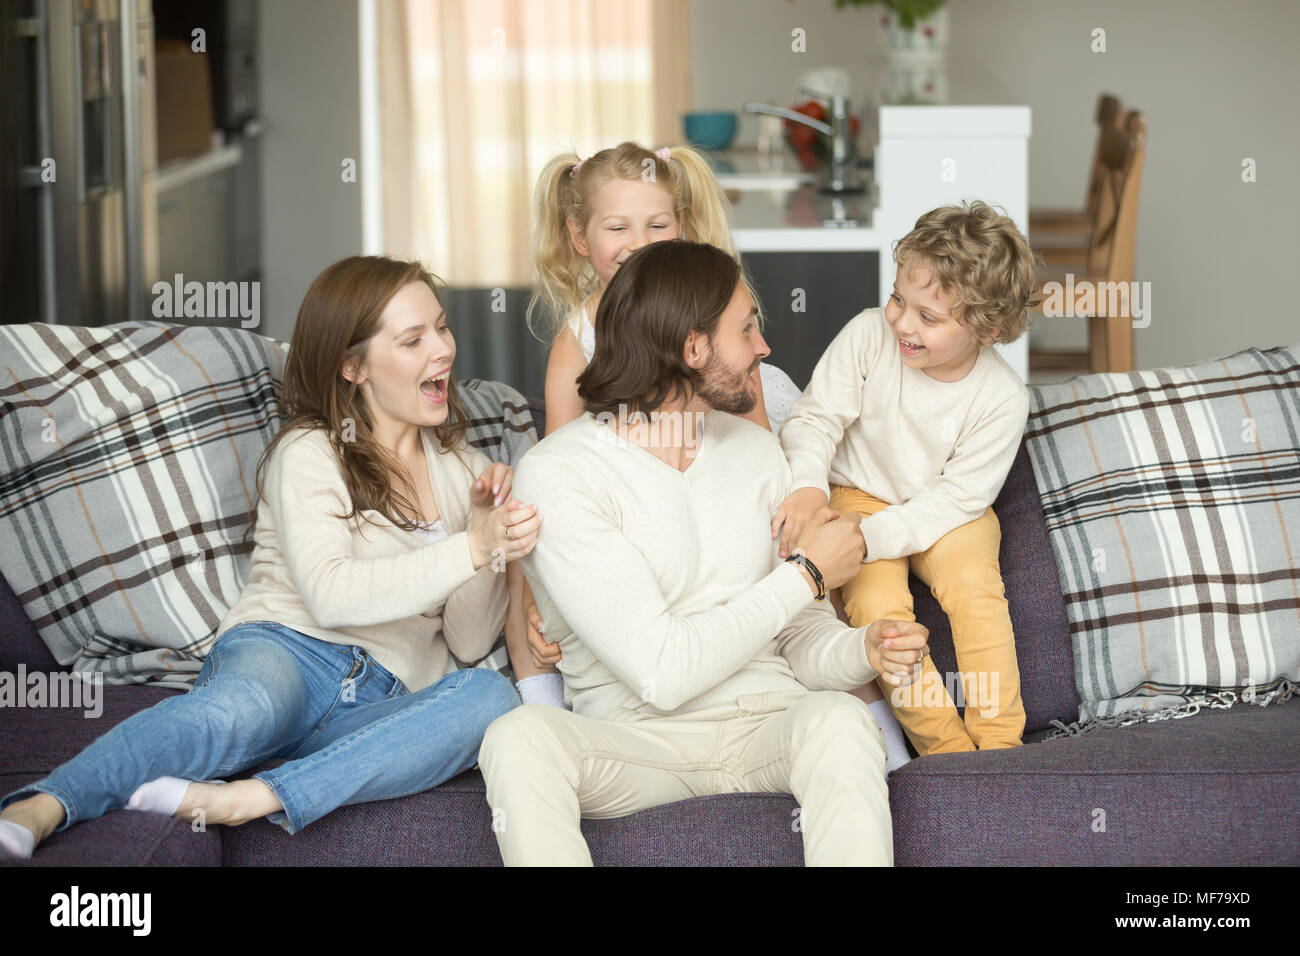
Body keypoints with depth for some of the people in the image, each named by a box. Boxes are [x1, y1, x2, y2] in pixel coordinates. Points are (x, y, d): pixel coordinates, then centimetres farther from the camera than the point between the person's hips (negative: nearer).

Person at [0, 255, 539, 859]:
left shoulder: (462, 468, 21)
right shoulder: (309, 453, 6)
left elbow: (468, 643, 14)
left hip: (385, 705, 4)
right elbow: (329, 594, -14)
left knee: (489, 697, -32)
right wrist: (471, 550, -17)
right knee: (244, 708, -41)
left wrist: (495, 542, -4)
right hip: (285, 650, -4)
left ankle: (251, 800, -43)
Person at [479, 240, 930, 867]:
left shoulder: (755, 449, 13)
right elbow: (662, 673, -15)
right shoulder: (555, 473, -8)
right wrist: (805, 575, -6)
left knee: (837, 717, -32)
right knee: (519, 738, -35)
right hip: (634, 740, -3)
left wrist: (865, 650, -9)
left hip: (768, 723, 4)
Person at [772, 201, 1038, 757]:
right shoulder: (868, 336, -18)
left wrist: (870, 536, -31)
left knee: (973, 585, -28)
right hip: (859, 496, 0)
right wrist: (809, 487, -34)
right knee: (876, 603, -26)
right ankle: (944, 742, -21)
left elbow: (957, 498, -18)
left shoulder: (1002, 398, -20)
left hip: (945, 515, 0)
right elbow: (816, 419, -12)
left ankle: (999, 739, -20)